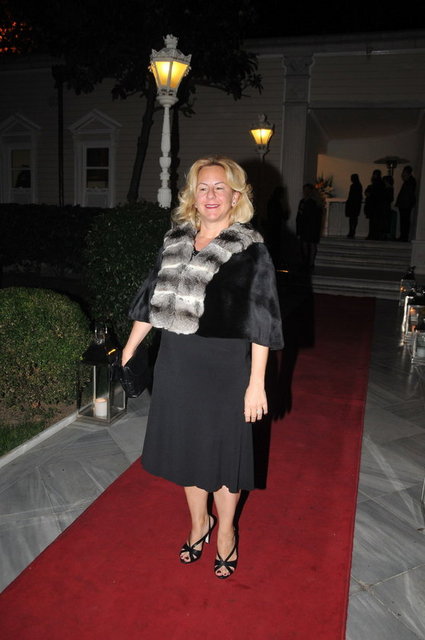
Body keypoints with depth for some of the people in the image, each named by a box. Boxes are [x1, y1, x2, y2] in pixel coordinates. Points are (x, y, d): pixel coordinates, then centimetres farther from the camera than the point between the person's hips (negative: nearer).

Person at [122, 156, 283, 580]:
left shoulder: (249, 247, -9)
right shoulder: (176, 239, 5)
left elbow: (260, 321, -12)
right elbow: (152, 299, 10)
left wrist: (256, 383, -14)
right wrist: (128, 351, 10)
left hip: (224, 366, -5)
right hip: (176, 362, 5)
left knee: (221, 448, 11)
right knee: (185, 444, 17)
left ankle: (225, 531, 37)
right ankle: (199, 521, 43)